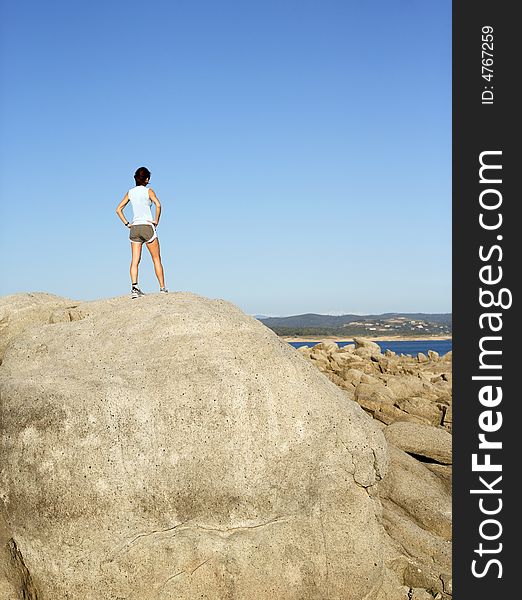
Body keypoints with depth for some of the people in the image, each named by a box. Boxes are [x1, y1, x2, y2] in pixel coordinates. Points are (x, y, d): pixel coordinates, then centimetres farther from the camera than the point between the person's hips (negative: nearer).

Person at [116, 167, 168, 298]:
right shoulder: (148, 191, -3)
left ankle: (134, 287, -14)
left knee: (135, 260, 0)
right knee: (157, 259, 5)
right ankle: (163, 288, 5)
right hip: (147, 227, -4)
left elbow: (118, 209, 9)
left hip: (134, 228, 4)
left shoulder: (130, 192, 10)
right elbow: (158, 205, -20)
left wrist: (127, 224, 9)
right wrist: (156, 221, -9)